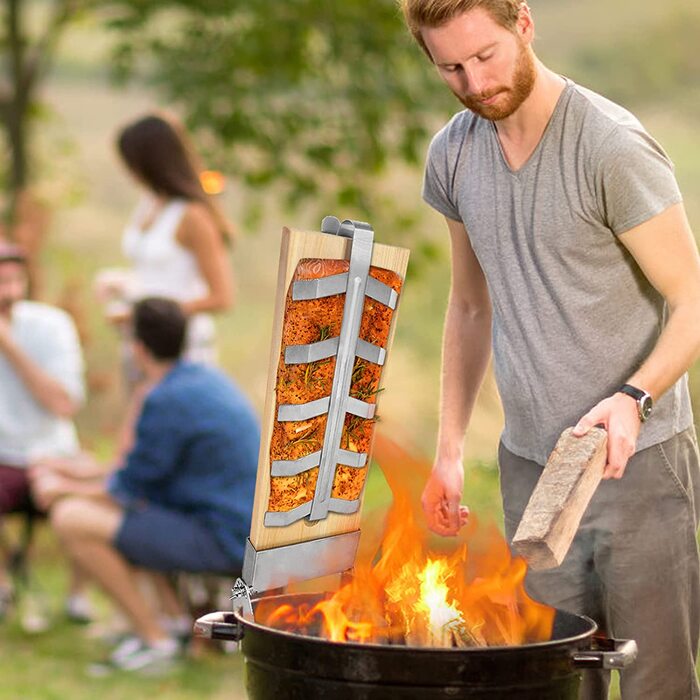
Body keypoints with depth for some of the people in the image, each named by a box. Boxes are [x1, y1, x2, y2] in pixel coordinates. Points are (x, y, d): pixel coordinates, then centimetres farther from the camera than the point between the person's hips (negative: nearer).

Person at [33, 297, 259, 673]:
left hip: (222, 540, -10)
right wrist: (81, 477, 22)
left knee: (71, 518, -16)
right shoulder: (206, 377, 9)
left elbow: (134, 486, -9)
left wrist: (64, 489, 7)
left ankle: (155, 639, -7)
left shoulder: (166, 401, -19)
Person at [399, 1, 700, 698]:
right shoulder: (452, 155, 7)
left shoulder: (613, 147, -13)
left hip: (637, 460, -5)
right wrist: (449, 449, 15)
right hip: (529, 466, 5)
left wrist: (633, 398, -27)